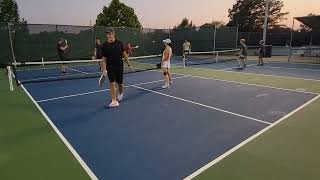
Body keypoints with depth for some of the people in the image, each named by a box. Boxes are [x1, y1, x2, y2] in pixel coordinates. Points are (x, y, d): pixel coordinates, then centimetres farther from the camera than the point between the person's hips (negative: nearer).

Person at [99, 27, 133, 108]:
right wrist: (104, 70, -11)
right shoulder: (104, 45, -5)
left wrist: (129, 65, 3)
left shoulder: (119, 43, -2)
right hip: (110, 67, -1)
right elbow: (104, 59, -4)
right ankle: (114, 101, 2)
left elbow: (124, 54, 4)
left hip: (119, 66, 1)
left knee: (120, 83, 10)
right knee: (112, 83, -7)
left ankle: (120, 94, 42)